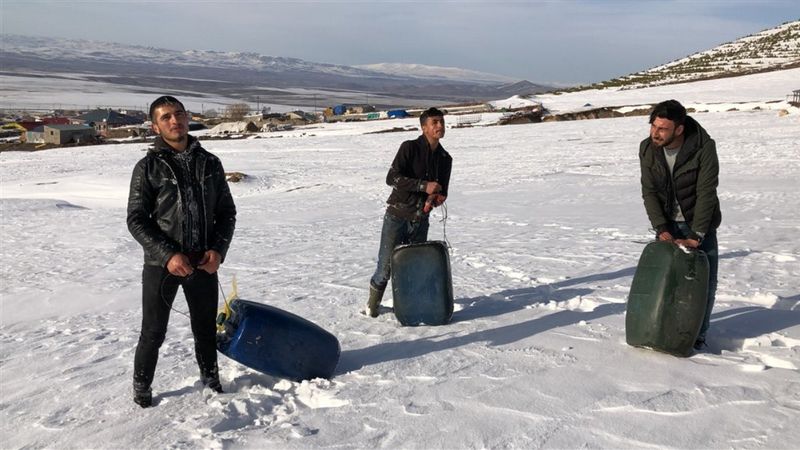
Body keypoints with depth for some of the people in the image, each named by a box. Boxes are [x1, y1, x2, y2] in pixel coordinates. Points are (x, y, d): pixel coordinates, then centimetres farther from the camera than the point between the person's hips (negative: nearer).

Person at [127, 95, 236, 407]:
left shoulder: (210, 163, 5)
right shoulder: (148, 167, -4)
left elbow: (227, 211, 8)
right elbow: (136, 219, -7)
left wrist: (218, 249, -7)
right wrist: (168, 254, -18)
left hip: (203, 263, 3)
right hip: (161, 264, -3)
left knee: (206, 328, 17)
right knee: (154, 333, 8)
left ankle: (210, 379, 38)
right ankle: (141, 388, 30)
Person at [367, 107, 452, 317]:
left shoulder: (445, 158, 10)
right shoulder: (410, 148, -8)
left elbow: (441, 191, 18)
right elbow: (392, 178, -18)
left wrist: (436, 198, -6)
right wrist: (423, 186, -25)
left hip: (420, 221, 5)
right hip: (397, 217, -5)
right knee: (386, 266, -1)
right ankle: (373, 303, 20)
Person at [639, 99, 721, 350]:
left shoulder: (704, 148, -23)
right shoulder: (648, 149, -12)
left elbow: (706, 193, -22)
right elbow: (649, 192, -10)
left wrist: (696, 235, -23)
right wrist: (661, 229, -18)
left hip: (700, 225, -2)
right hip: (668, 225, 3)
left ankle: (697, 335, 15)